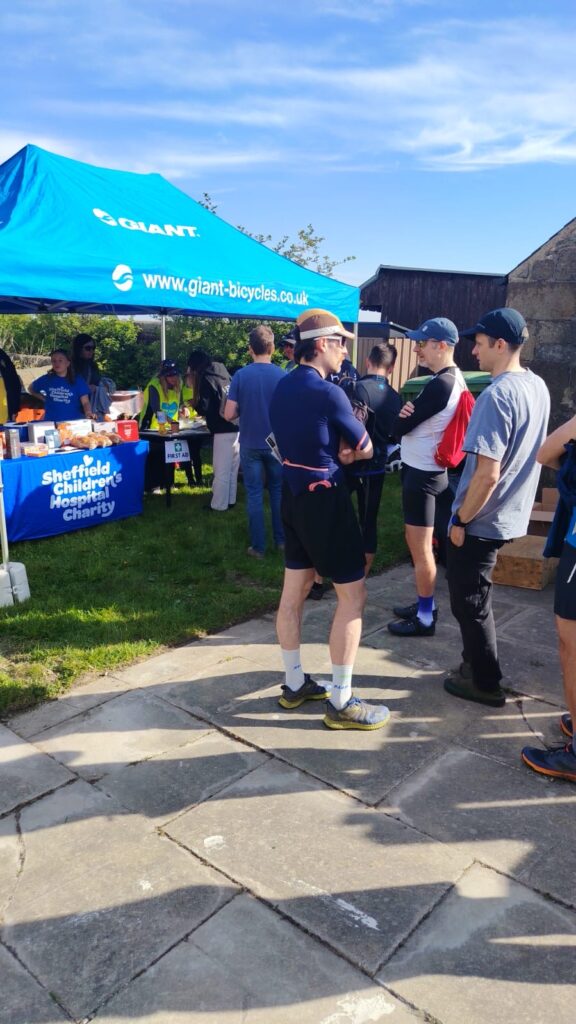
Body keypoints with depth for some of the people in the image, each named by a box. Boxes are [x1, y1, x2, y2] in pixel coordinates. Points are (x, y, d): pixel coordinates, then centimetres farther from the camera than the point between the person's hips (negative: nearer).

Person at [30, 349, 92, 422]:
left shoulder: (78, 381, 2)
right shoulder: (46, 379, 6)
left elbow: (85, 402, -7)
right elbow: (31, 389, 24)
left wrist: (88, 413, -27)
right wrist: (44, 398, 9)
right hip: (51, 422, 2)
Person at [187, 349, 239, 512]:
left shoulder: (206, 379, -8)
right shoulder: (223, 373, 13)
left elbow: (203, 408, -12)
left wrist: (194, 404, 9)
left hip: (223, 430, -7)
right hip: (235, 427, 7)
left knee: (221, 470, 1)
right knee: (232, 467, 15)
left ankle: (219, 505, 8)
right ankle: (230, 500, 24)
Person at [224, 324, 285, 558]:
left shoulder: (240, 375, -9)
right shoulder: (282, 375, -8)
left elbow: (229, 415, -10)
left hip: (250, 445, -1)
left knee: (254, 494, 6)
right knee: (278, 491, 15)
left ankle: (258, 546, 10)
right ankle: (281, 539, 23)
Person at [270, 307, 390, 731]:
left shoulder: (282, 387, 7)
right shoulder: (329, 393, -19)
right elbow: (366, 449, -7)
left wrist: (339, 450, 4)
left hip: (294, 493, 9)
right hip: (325, 500, -9)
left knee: (294, 590, 14)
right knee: (352, 594, 1)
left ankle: (295, 683, 27)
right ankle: (341, 702, 7)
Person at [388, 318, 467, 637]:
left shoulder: (440, 384, -22)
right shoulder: (452, 379, 11)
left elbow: (398, 428, -18)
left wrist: (402, 416, 4)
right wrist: (408, 413, -11)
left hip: (422, 472, -10)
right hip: (424, 468, 10)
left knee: (420, 546, 0)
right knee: (420, 544, 18)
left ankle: (425, 618, 12)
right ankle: (425, 604, 31)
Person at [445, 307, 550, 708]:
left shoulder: (496, 395, -24)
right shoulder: (538, 387, 4)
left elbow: (487, 474, -28)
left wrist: (461, 520, -15)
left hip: (481, 521, -9)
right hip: (511, 514, 9)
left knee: (469, 603, 8)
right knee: (476, 598, 23)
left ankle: (485, 683, 21)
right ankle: (477, 666, 37)